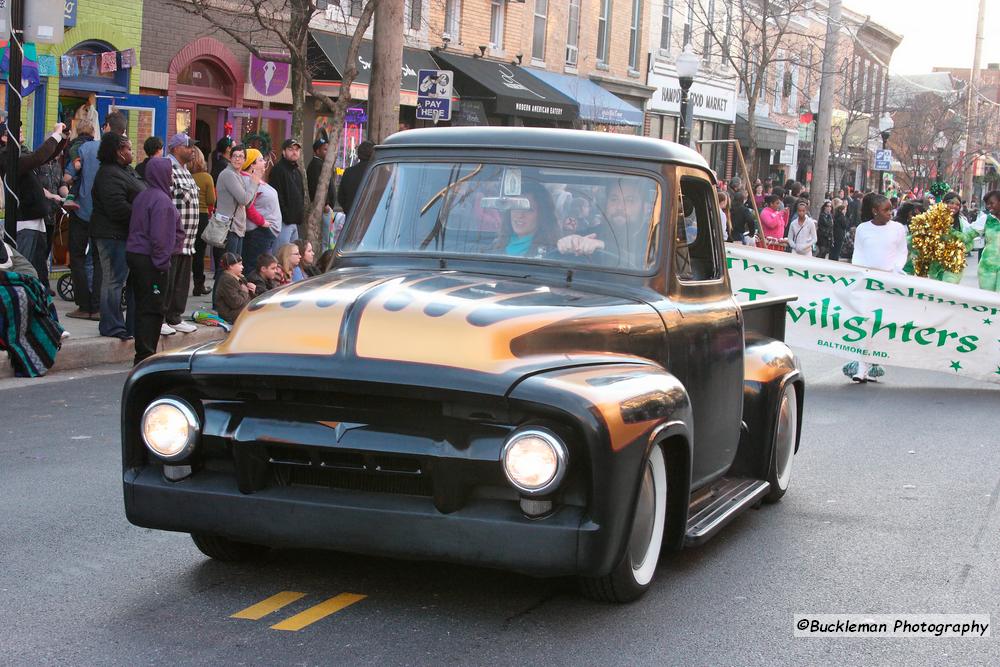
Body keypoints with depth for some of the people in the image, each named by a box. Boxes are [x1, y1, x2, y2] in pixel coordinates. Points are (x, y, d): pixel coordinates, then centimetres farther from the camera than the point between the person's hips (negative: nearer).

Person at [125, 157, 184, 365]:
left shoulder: (142, 197, 13)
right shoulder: (161, 200, -16)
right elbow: (159, 236, -21)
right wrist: (162, 262, -17)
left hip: (135, 255, 10)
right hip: (150, 261, -10)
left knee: (143, 305, 14)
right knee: (152, 308, -4)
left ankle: (144, 354, 20)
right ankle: (146, 354, -2)